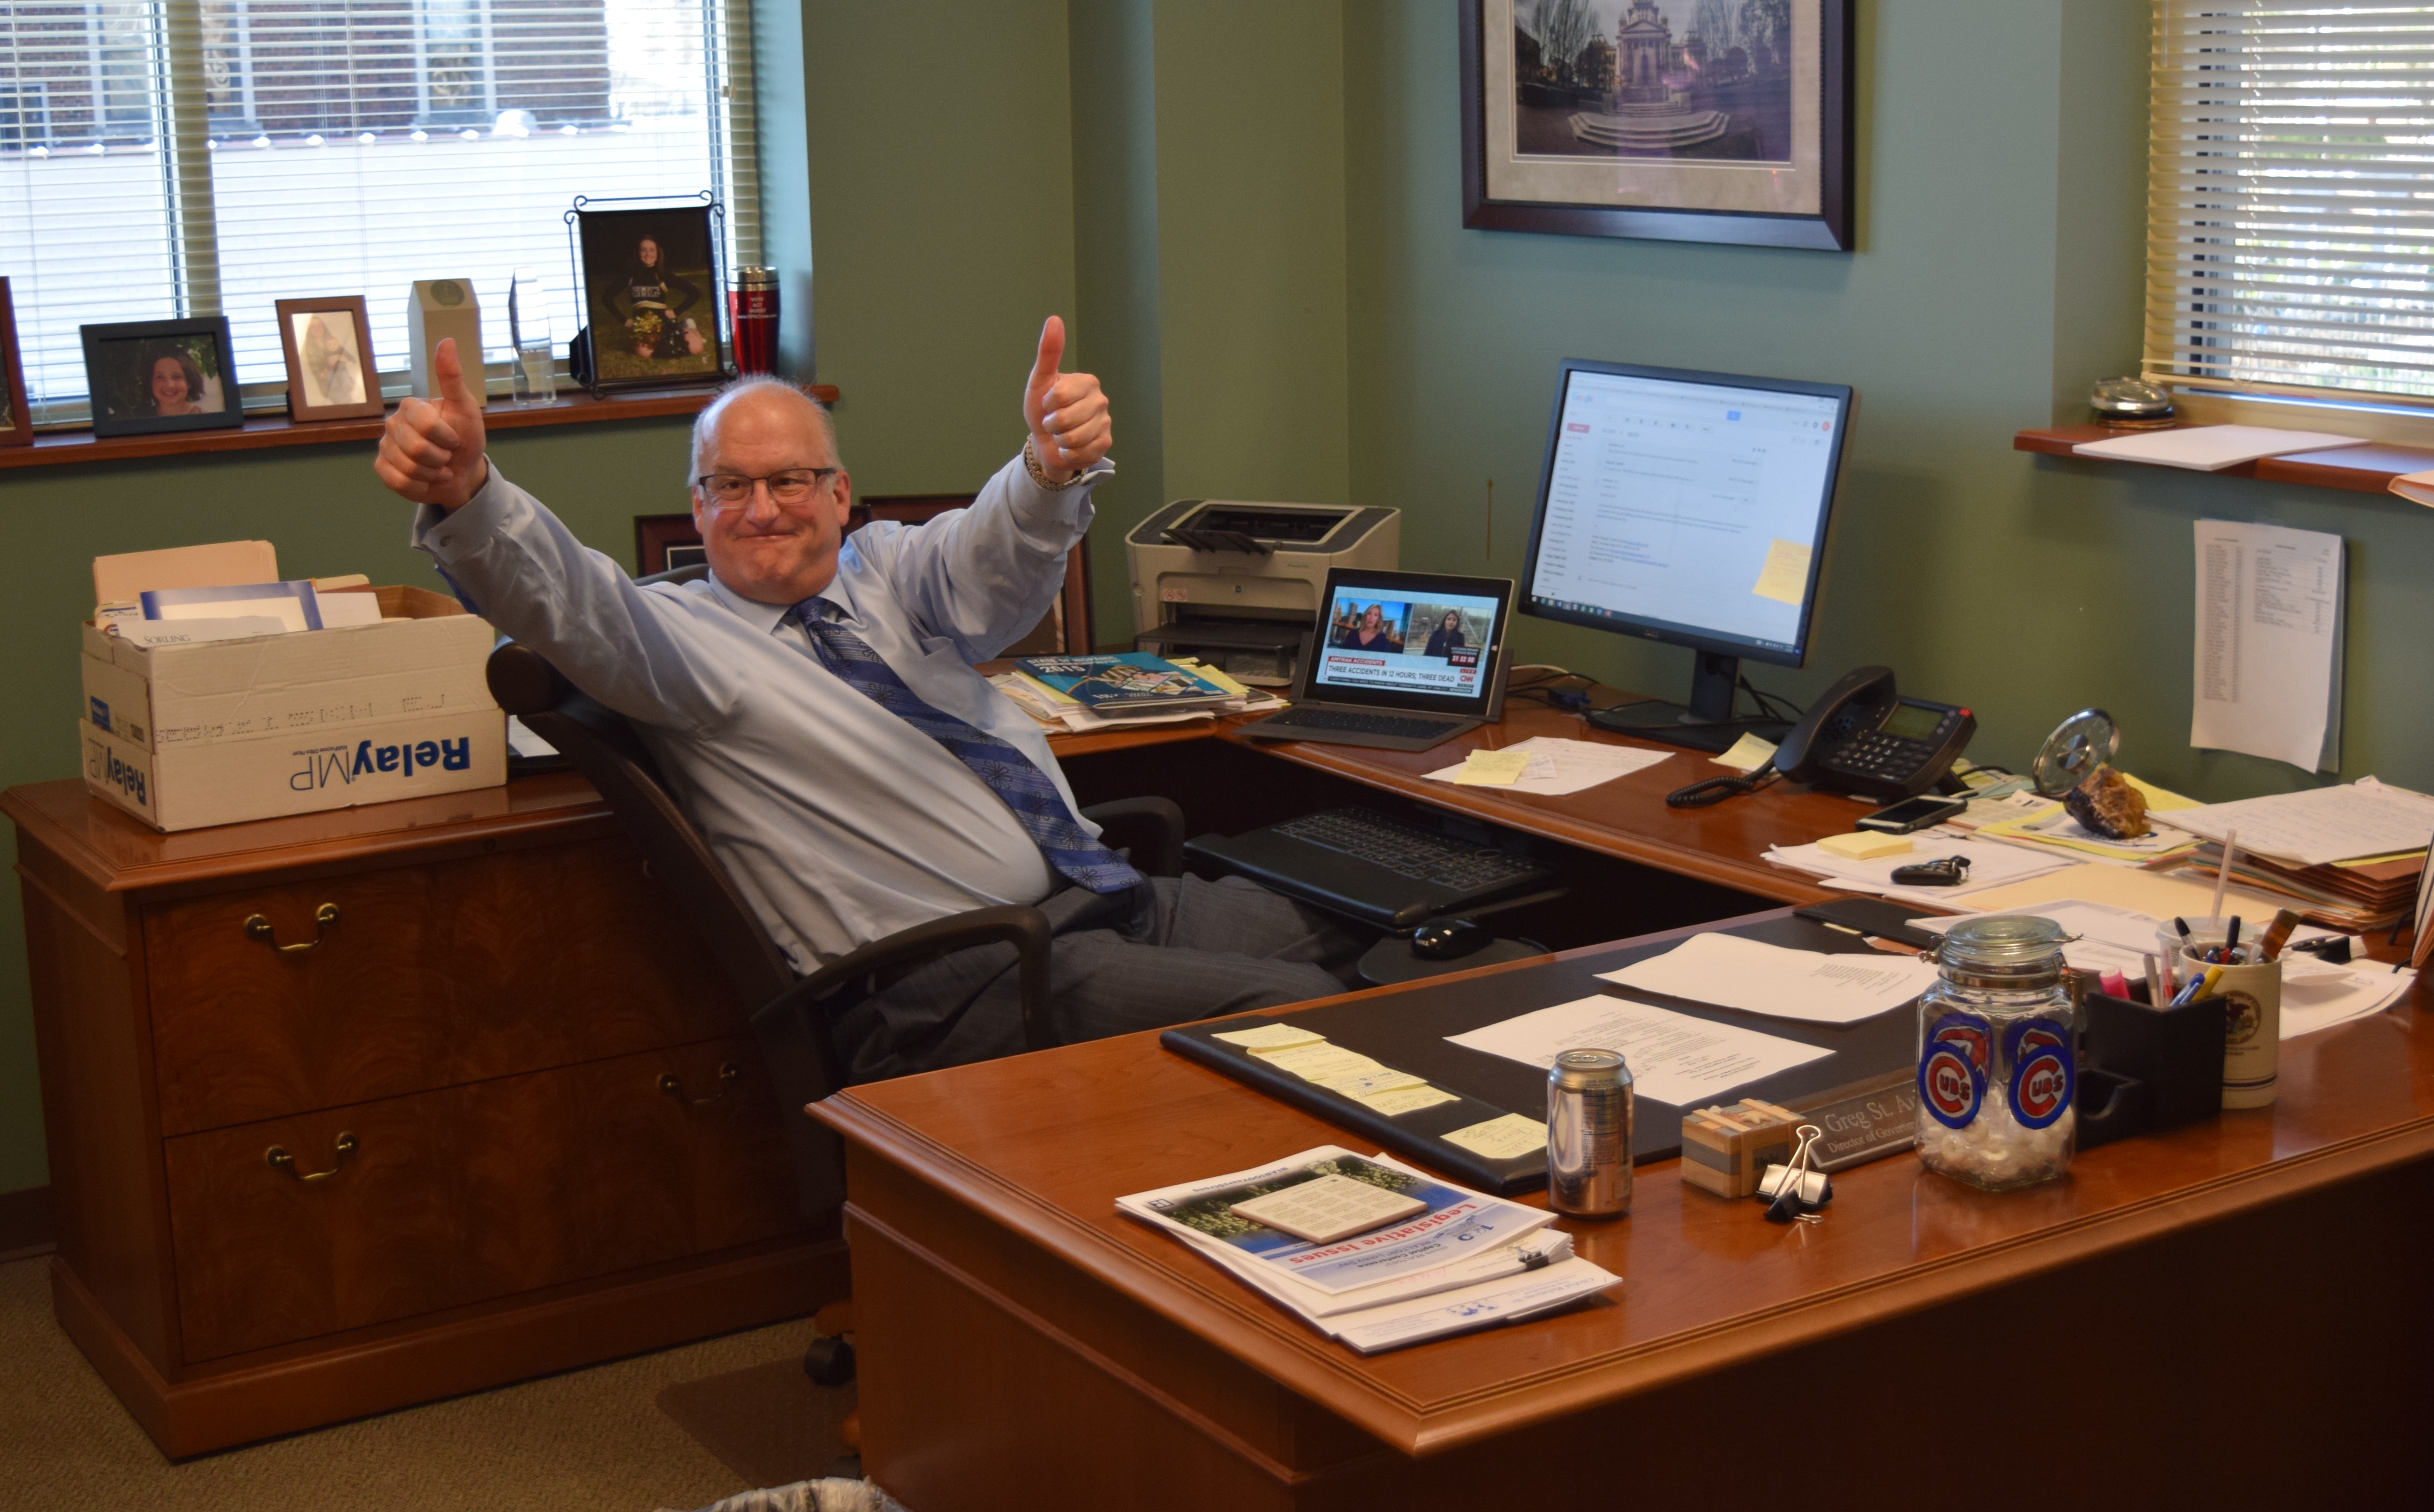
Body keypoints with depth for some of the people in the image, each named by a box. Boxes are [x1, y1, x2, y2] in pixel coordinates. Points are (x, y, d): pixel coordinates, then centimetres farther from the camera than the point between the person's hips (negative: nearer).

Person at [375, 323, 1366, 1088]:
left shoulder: (886, 574, 17)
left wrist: (1055, 467, -28)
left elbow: (999, 562, -4)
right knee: (1297, 1013, -23)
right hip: (946, 970, -7)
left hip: (1109, 897, 7)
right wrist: (464, 494, -37)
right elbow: (561, 598, -15)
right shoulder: (682, 632, 5)